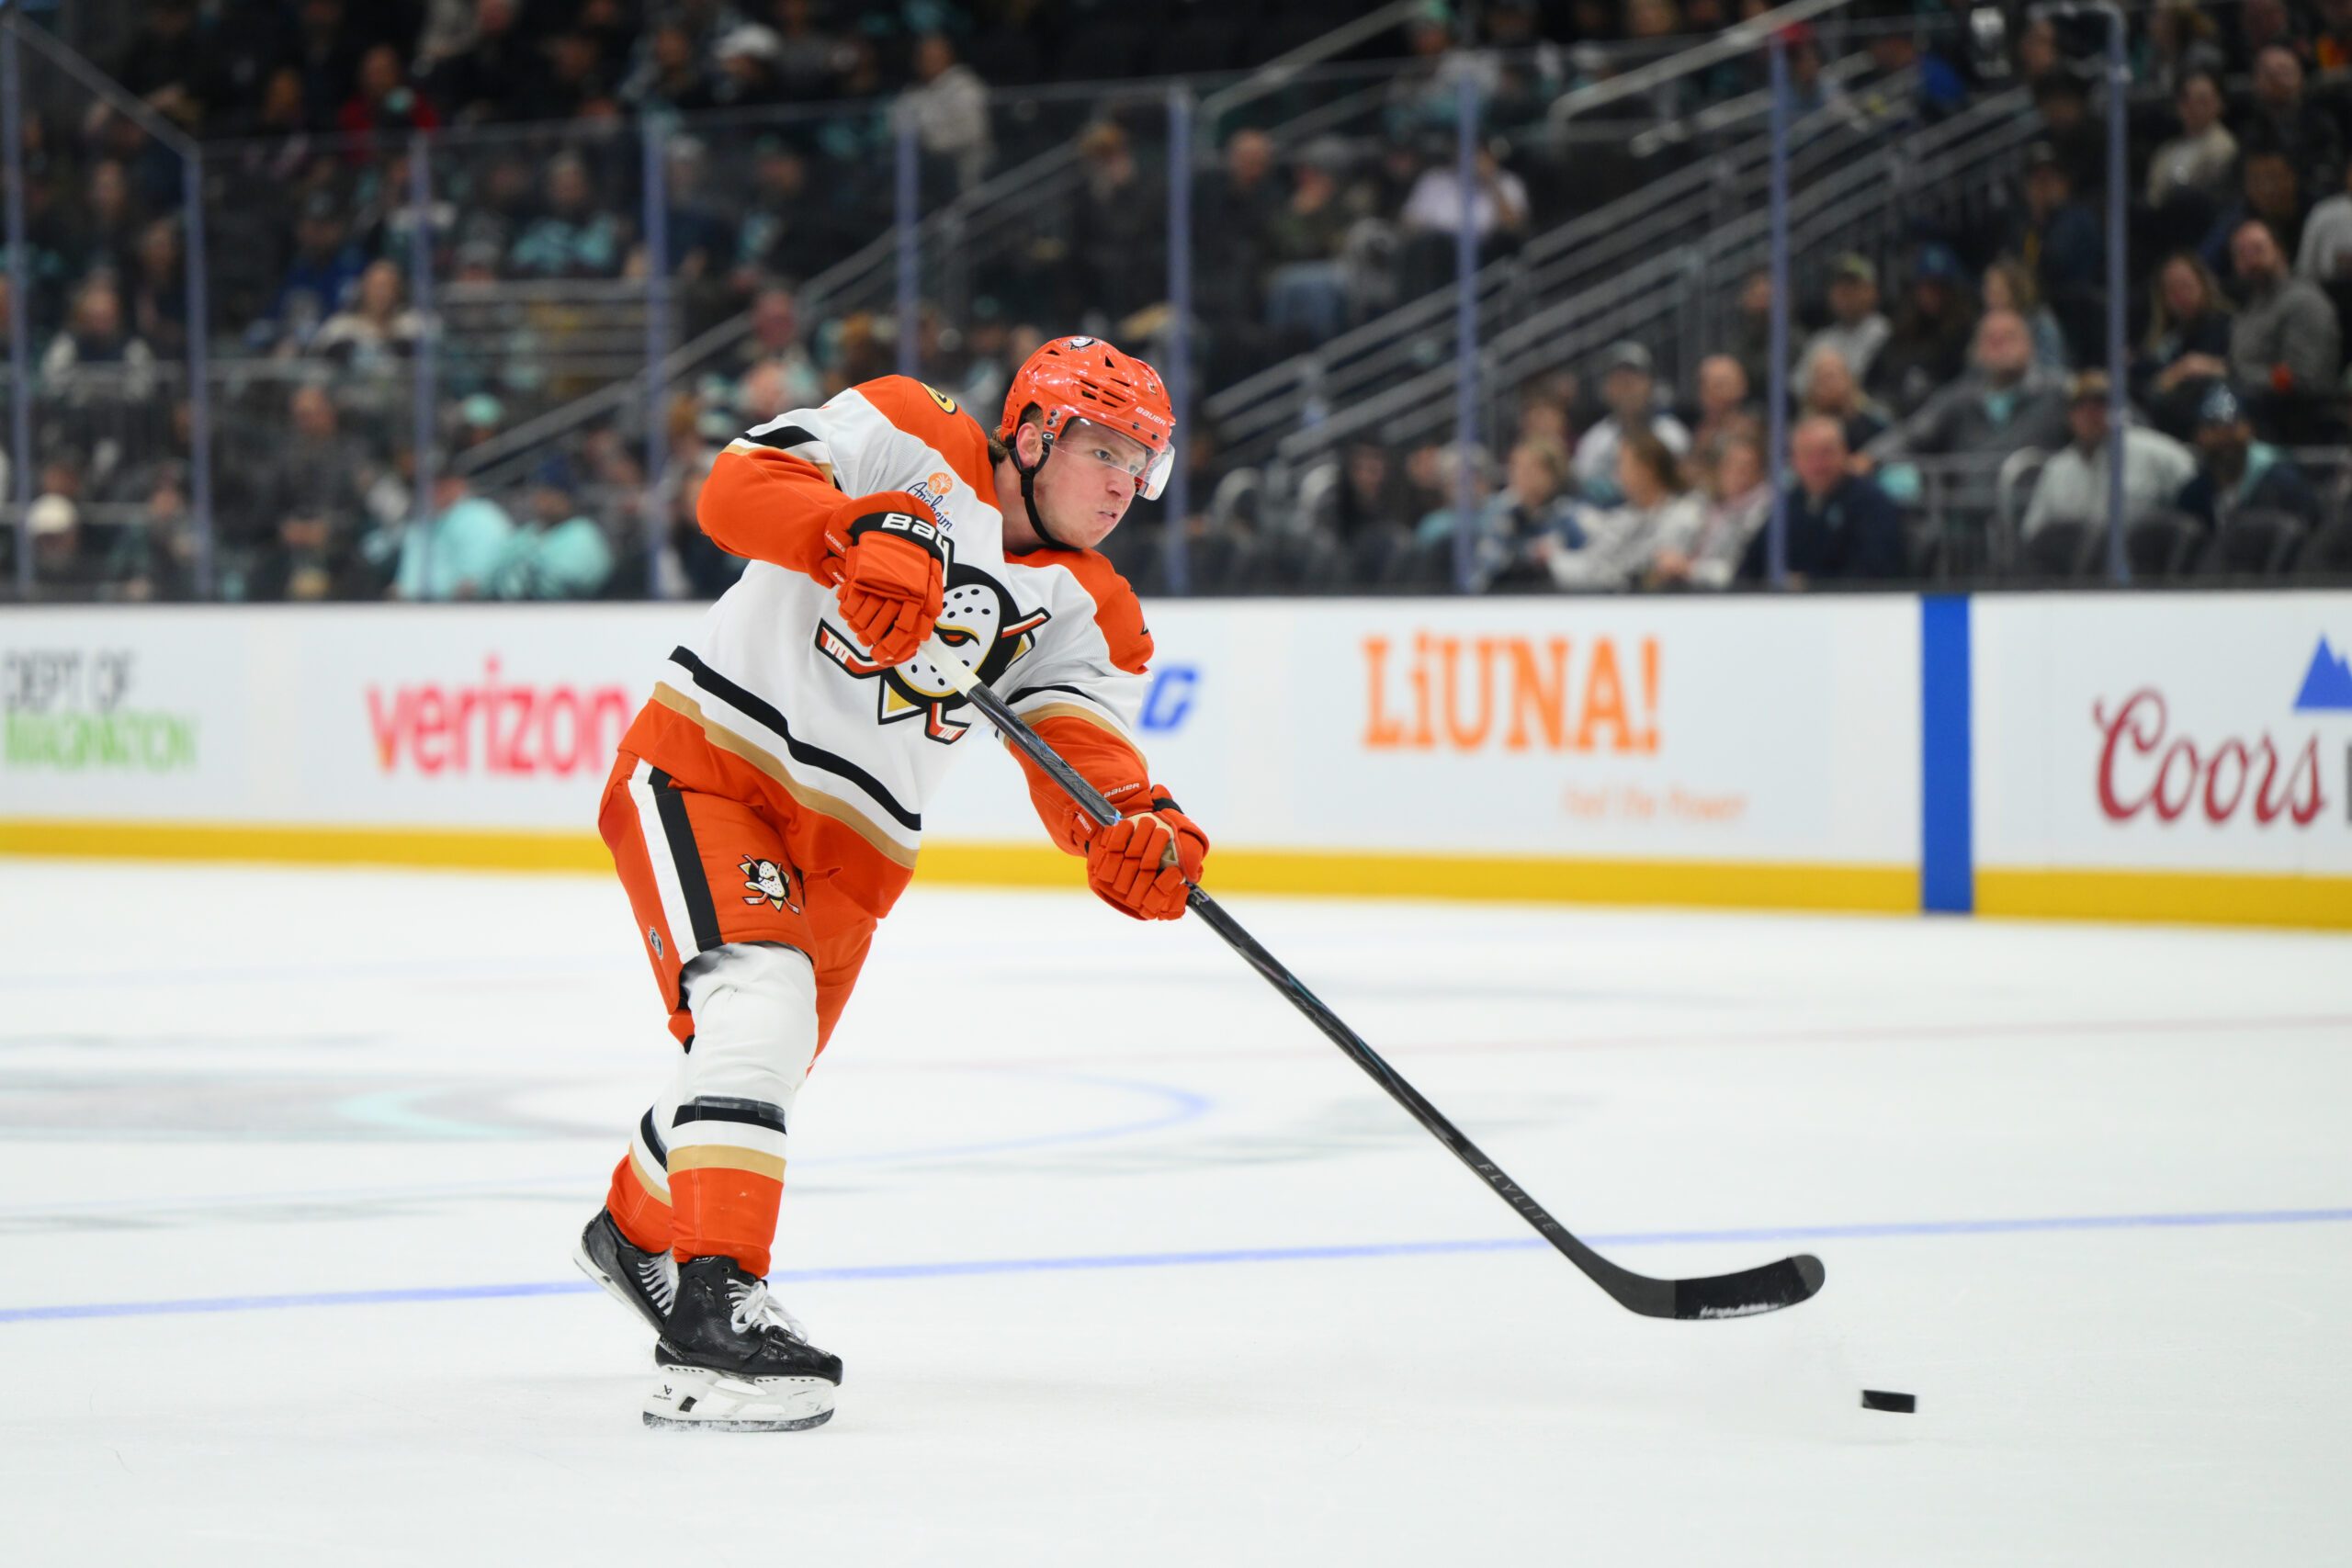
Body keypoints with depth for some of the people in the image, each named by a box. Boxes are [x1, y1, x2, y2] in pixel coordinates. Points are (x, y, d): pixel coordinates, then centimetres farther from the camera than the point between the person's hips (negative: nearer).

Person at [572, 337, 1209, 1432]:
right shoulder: (914, 448, -10)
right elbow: (740, 484, -23)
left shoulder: (1086, 609, 4)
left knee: (770, 1058, 17)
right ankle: (711, 1308, -32)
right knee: (759, 1008, -26)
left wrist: (1132, 830, -33)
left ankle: (637, 1232, 47)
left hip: (846, 852, 7)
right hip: (704, 768, -7)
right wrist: (860, 533, -41)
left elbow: (1081, 762, -11)